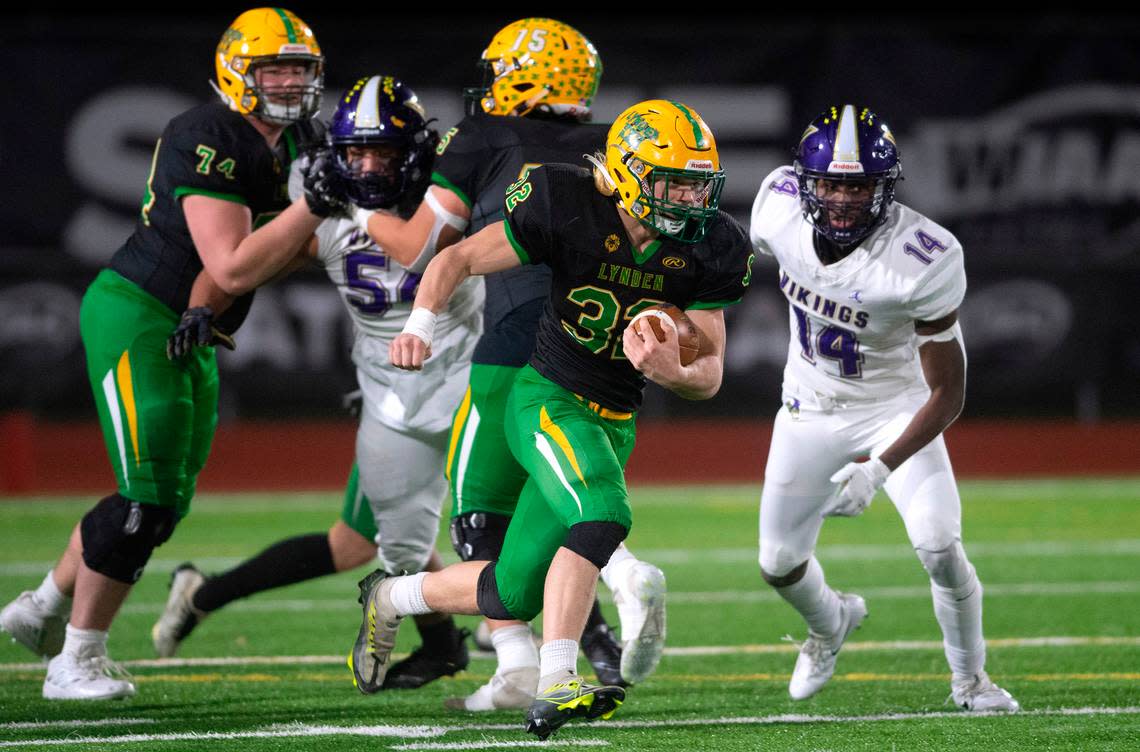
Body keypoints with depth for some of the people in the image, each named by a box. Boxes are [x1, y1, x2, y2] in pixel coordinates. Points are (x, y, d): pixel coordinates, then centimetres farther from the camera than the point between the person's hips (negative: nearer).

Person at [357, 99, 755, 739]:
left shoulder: (708, 249, -5)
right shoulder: (570, 210, -16)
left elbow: (710, 373, -3)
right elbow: (459, 260, -10)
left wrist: (671, 372, -27)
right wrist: (422, 325, -28)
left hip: (614, 423, 6)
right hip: (548, 399, -6)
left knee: (513, 597, 8)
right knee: (602, 517, -33)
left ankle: (391, 598, 35)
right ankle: (556, 688, -33)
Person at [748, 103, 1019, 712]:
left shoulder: (922, 261, -33)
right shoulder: (779, 206, -21)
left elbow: (948, 394, -26)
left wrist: (881, 468, -37)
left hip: (896, 409, -4)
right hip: (811, 407, 4)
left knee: (939, 548, -20)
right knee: (779, 567, 7)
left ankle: (970, 678, 7)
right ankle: (830, 622, 44)